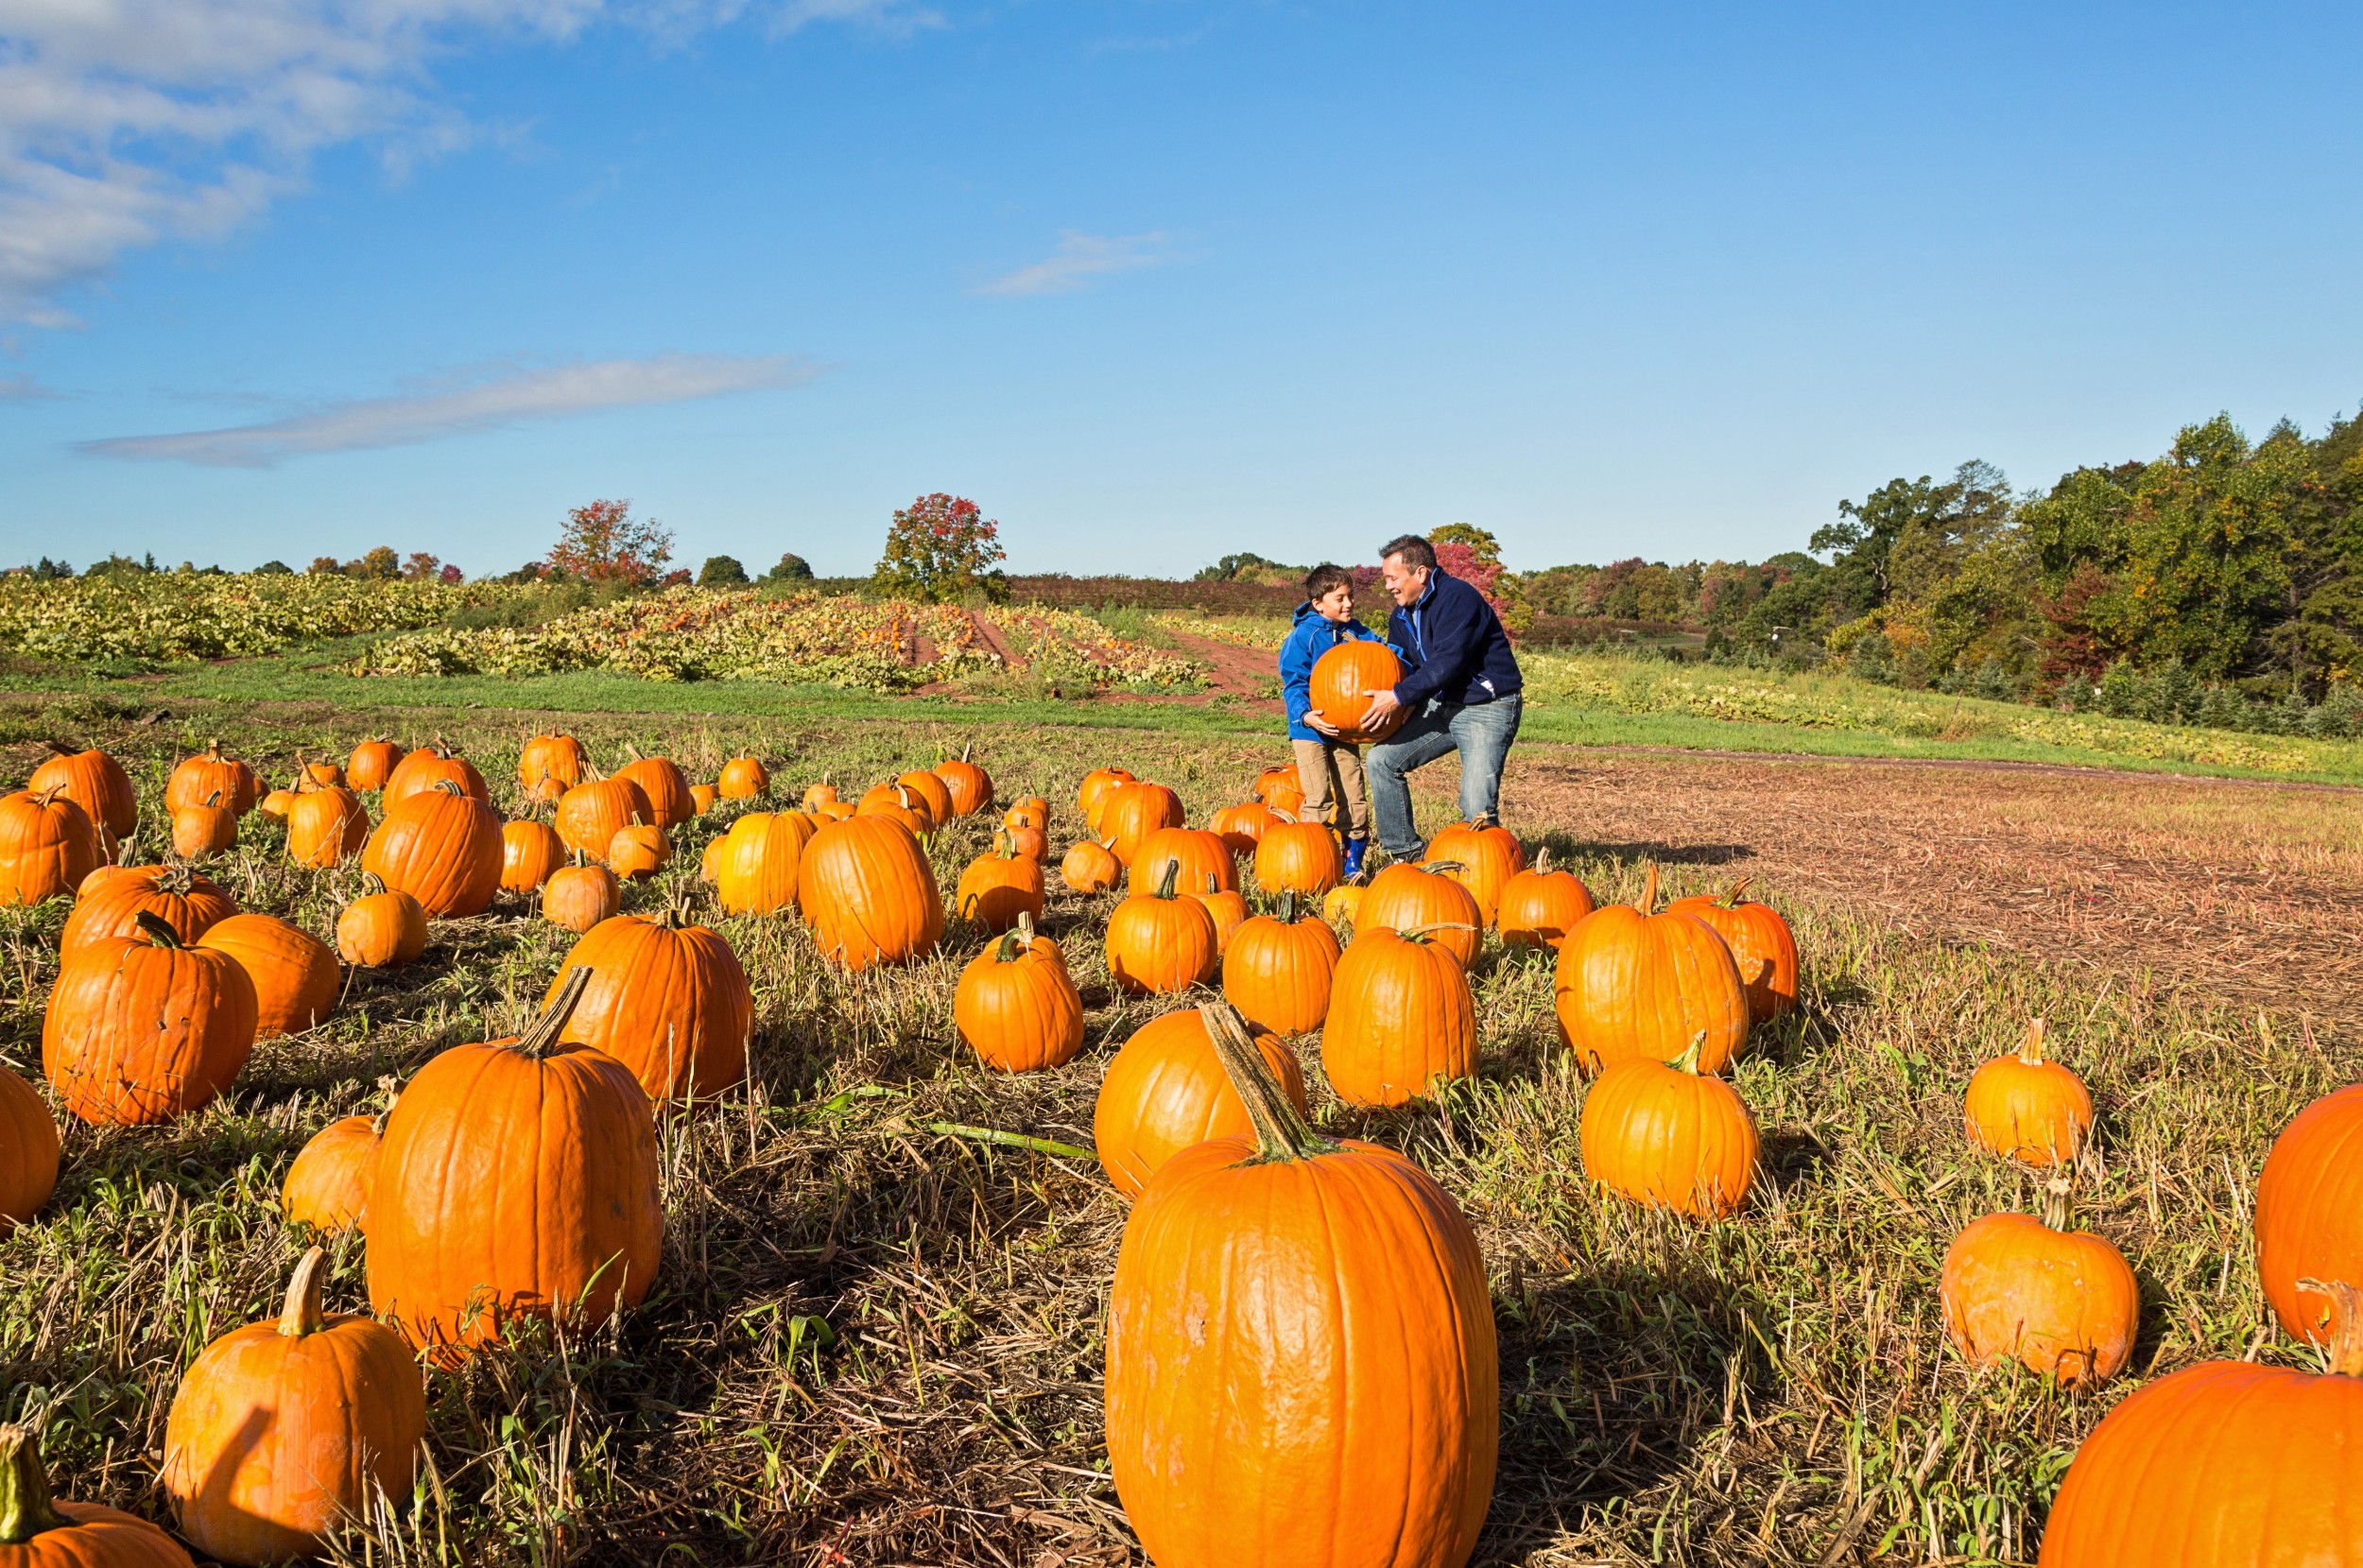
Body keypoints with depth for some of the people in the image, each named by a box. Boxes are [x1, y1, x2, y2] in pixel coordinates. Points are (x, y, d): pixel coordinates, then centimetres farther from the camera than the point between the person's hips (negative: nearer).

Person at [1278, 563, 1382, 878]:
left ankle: (1353, 863, 19)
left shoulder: (1355, 633, 5)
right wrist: (1306, 715, -29)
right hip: (1310, 730, -5)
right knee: (1319, 800, -9)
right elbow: (1293, 683, -12)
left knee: (1354, 799, 8)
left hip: (1344, 729, 6)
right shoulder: (1303, 636, -11)